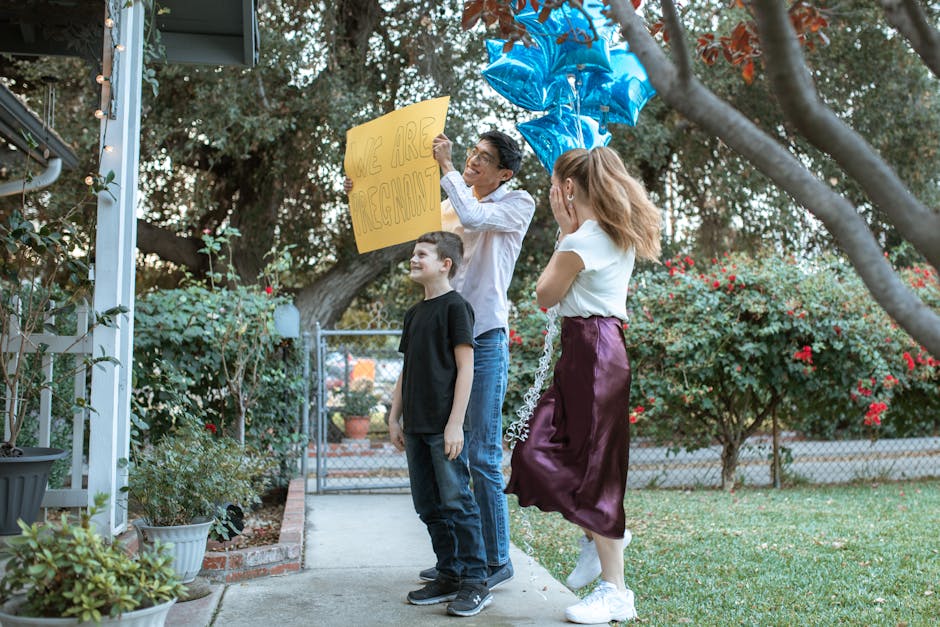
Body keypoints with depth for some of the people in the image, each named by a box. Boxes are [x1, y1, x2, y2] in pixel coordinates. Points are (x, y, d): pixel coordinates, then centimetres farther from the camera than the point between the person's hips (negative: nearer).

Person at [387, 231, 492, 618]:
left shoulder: (455, 306, -6)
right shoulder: (414, 314, 17)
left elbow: (465, 368, -11)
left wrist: (455, 423, -16)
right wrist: (395, 418, 15)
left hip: (444, 426, -8)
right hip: (416, 427, 8)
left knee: (456, 502, -5)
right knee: (429, 506, 11)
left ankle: (475, 582, 4)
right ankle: (449, 576, 21)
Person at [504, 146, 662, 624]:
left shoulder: (584, 239, -15)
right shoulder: (617, 235, 14)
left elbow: (545, 295, -6)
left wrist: (565, 231, -2)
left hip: (592, 351, -10)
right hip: (599, 346, 10)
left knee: (594, 465, -3)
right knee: (535, 449, 11)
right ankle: (598, 534, 21)